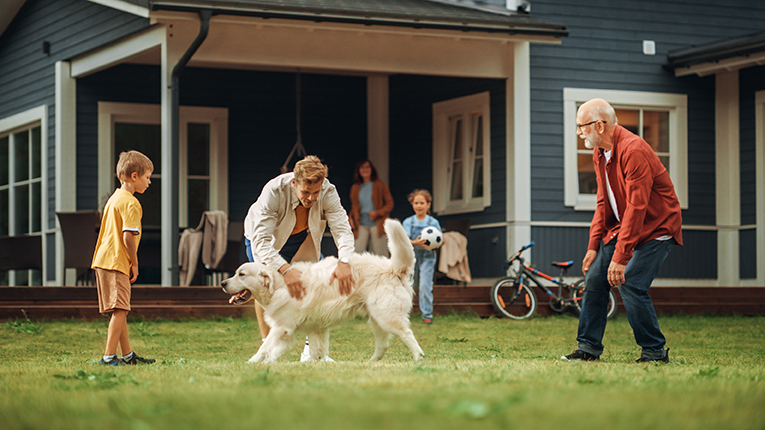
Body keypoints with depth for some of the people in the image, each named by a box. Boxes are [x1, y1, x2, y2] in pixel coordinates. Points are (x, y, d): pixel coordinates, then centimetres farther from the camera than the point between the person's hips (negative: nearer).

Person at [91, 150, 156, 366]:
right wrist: (134, 263, -8)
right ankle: (109, 355, -15)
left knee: (119, 311, 14)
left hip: (103, 259, 10)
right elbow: (128, 237, -20)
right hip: (117, 262, -10)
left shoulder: (115, 198, 18)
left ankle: (128, 354, 21)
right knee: (120, 310, -12)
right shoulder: (131, 203, -13)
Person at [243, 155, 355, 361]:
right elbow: (261, 240, -46)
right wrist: (285, 270, -60)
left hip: (303, 239, 2)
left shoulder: (328, 192, -32)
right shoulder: (274, 191, -41)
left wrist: (344, 262, -57)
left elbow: (342, 229, -37)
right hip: (266, 236, -2)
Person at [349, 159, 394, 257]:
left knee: (379, 256, -6)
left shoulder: (380, 185, 6)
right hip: (361, 225, 3)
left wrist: (377, 213, -11)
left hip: (377, 224, -3)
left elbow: (390, 204, 4)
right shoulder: (355, 188, 15)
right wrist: (351, 219, 7)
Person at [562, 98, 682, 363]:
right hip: (621, 228, 9)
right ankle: (588, 348, 9)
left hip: (656, 228, -9)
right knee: (594, 279, 0)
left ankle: (655, 351, -6)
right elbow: (603, 203, 11)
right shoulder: (599, 153, 5)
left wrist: (620, 257, -31)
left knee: (630, 284, -20)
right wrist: (593, 246, 2)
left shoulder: (633, 151, -25)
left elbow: (636, 208, -29)